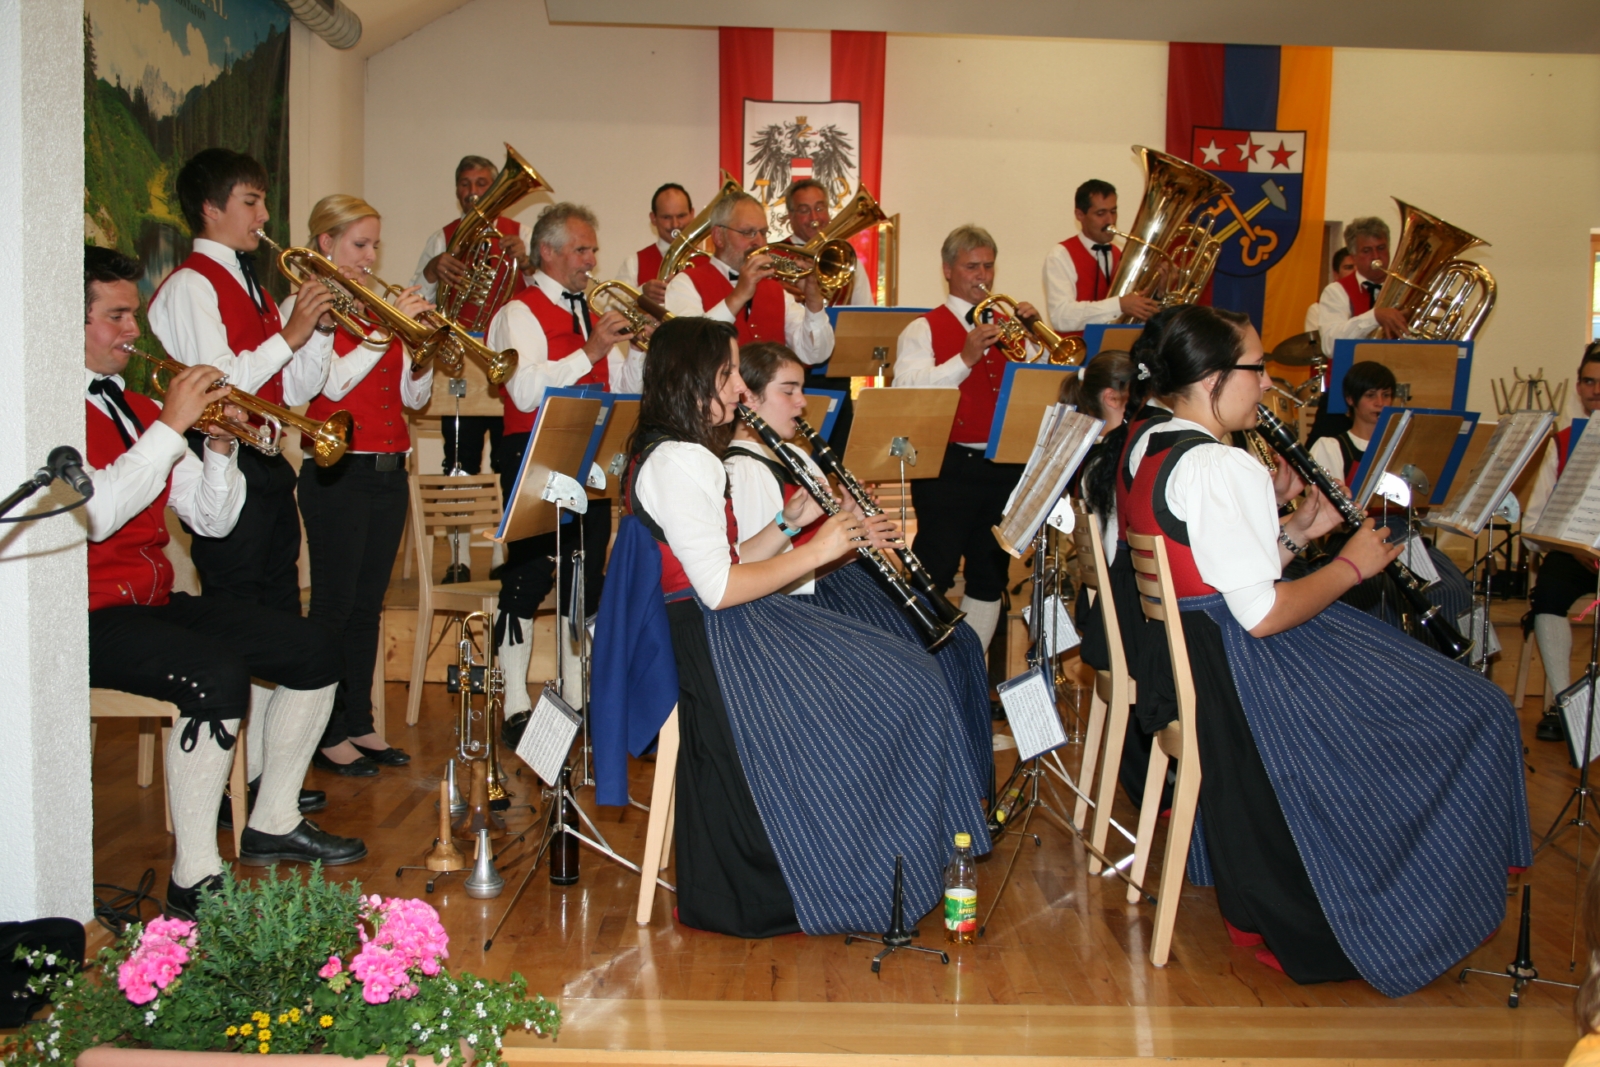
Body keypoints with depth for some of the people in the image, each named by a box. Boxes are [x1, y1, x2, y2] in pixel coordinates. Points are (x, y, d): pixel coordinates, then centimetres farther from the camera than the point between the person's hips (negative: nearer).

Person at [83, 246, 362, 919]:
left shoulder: (139, 408, 16)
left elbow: (211, 521, 12)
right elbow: (95, 515, -26)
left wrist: (220, 446, -5)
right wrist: (171, 427, -21)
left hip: (156, 602, 9)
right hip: (88, 616, -8)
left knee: (314, 650, -1)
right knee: (217, 673, -32)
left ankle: (273, 824, 12)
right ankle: (194, 880, -23)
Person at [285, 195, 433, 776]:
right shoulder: (306, 305, -4)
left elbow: (413, 396, 12)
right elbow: (332, 383, -18)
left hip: (389, 471, 7)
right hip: (338, 472, -6)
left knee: (368, 606, 11)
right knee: (335, 606, -2)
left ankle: (359, 723, 19)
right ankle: (326, 734, 5)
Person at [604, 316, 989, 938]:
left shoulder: (681, 456, 16)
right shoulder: (677, 463, -18)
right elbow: (720, 588, -23)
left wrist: (794, 521, 5)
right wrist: (816, 550, -14)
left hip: (720, 631, 11)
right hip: (713, 644, -11)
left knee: (907, 681, 9)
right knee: (894, 695, -6)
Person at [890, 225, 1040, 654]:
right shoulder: (923, 330, 3)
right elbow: (907, 394, -13)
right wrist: (965, 358, -21)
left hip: (1006, 467, 5)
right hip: (949, 468, -5)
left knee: (991, 576, 10)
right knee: (934, 573, -5)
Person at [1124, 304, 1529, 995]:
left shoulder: (1147, 450, 7)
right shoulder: (1224, 469, -23)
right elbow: (1262, 615, -24)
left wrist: (1294, 533, 5)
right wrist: (1352, 564, -10)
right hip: (1238, 674, -10)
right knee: (1472, 713, 1)